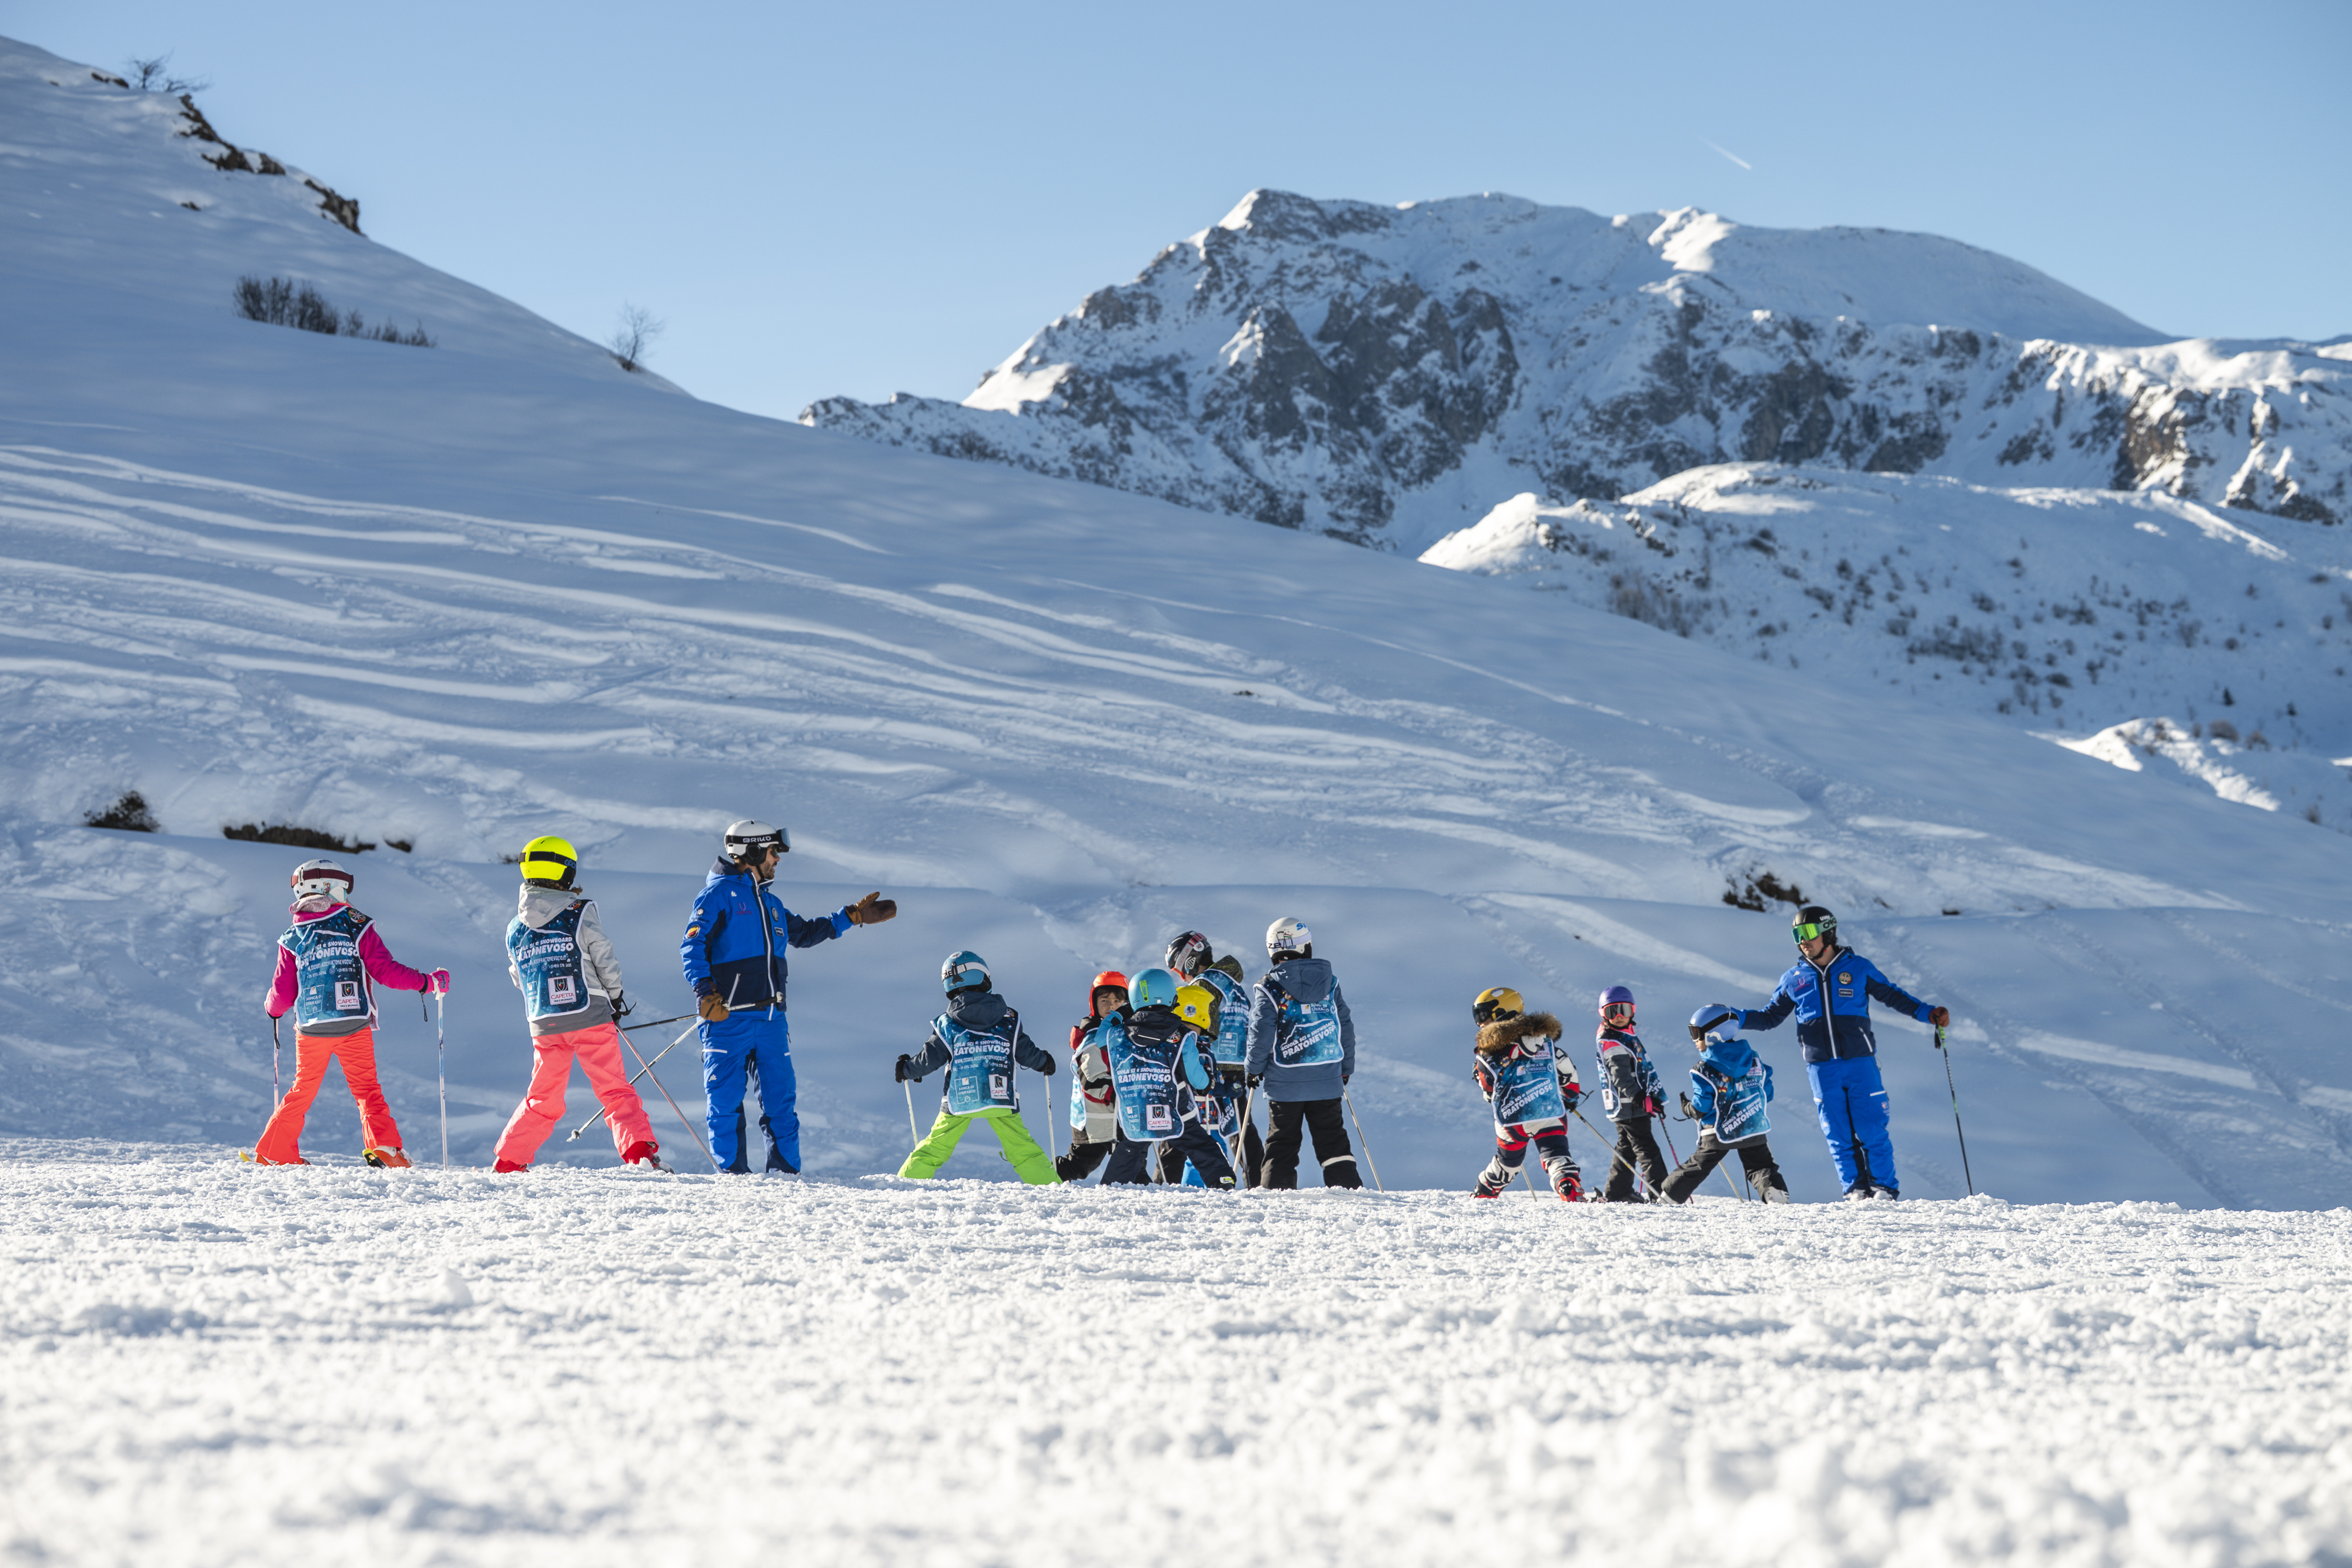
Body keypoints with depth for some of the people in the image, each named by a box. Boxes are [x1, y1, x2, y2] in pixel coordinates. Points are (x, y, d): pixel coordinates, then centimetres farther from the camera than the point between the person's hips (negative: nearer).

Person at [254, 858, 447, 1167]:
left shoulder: (292, 939, 4)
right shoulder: (357, 927, -1)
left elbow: (282, 995, 5)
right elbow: (385, 970, -4)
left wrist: (273, 1010, 28)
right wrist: (427, 982, 6)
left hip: (311, 1030, 2)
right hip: (354, 1026, -2)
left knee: (302, 1092, 16)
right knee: (367, 1089, 4)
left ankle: (274, 1152, 19)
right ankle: (383, 1145, -12)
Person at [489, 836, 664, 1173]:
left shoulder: (515, 928, 7)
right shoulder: (580, 913, -7)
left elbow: (519, 979, 15)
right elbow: (607, 962, -6)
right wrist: (615, 997, 10)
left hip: (544, 1026, 4)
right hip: (590, 1018, -4)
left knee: (542, 1100, 17)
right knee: (616, 1091, -1)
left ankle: (506, 1162, 18)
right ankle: (640, 1152, -15)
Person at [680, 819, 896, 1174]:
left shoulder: (767, 902, 22)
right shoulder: (720, 893, -3)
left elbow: (804, 933, 36)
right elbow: (693, 944, -12)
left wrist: (854, 916, 34)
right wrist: (705, 991, -26)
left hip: (771, 1018, 7)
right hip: (729, 1017, -7)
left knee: (781, 1098, 4)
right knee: (726, 1100, -3)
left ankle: (786, 1171, 9)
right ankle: (732, 1172, 3)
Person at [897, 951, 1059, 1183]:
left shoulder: (947, 1024, 1)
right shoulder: (1008, 1020, 3)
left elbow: (930, 1058, 2)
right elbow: (1026, 1053, 9)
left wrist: (907, 1070, 23)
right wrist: (1044, 1063, 32)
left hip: (959, 1101, 0)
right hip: (1001, 1097, 0)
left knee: (935, 1147, 9)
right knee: (1022, 1148, 7)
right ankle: (1048, 1185, 3)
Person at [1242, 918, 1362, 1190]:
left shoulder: (1269, 987, -6)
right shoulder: (1330, 983, 4)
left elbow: (1261, 1033, -10)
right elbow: (1346, 1029, 9)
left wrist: (1254, 1070, 3)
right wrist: (1346, 1070, 21)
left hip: (1285, 1082, -2)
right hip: (1327, 1080, 2)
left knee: (1282, 1141, 7)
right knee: (1332, 1138, 9)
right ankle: (1349, 1187, 3)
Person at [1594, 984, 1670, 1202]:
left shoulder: (1626, 1035, 15)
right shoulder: (1611, 1043, -16)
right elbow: (1621, 1078, -26)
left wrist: (1653, 1097, 30)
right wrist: (1641, 1099, -36)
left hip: (1636, 1104, 10)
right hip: (1629, 1108, -10)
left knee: (1627, 1150, 15)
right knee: (1647, 1150, -13)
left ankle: (1615, 1193, 21)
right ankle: (1660, 1192, -18)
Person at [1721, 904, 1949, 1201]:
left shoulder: (1857, 968, 2)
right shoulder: (1794, 979, 9)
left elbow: (1892, 996, 9)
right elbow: (1771, 1016, 17)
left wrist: (1928, 1014, -1)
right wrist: (1736, 1019, 2)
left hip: (1860, 1063, -2)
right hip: (1822, 1068, 2)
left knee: (1871, 1131, -5)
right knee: (1838, 1135, 1)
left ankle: (1885, 1188, 3)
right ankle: (1856, 1189, 9)